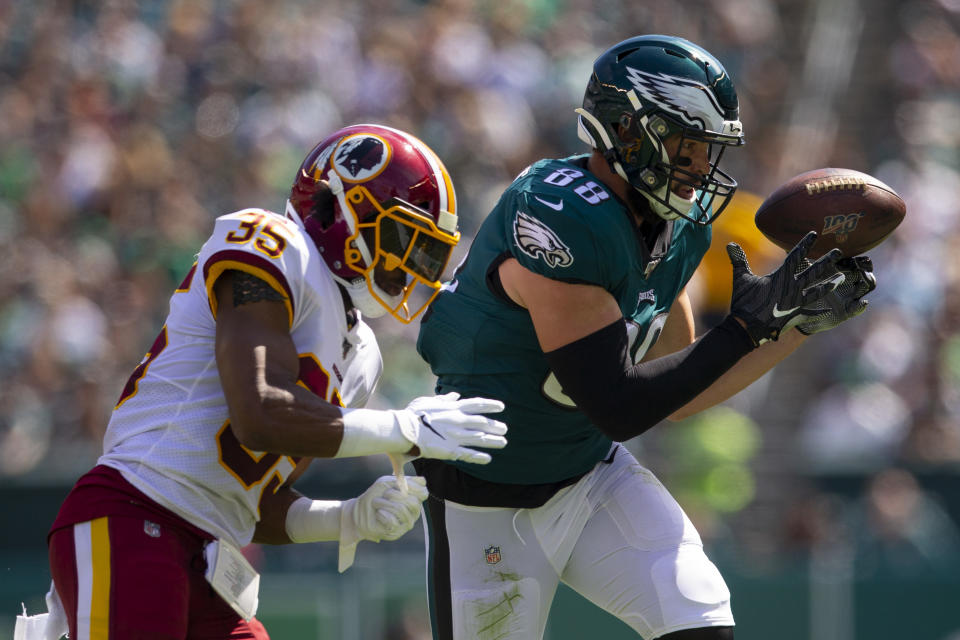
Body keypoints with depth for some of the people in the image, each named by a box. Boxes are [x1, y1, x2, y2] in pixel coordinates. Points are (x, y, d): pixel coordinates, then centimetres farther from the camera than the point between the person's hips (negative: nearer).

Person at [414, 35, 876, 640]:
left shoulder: (678, 227, -2)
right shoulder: (563, 220, -28)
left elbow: (676, 394, 7)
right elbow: (620, 408, -30)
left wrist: (798, 323, 0)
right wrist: (746, 326, -26)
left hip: (593, 473, 7)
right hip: (489, 504, -7)